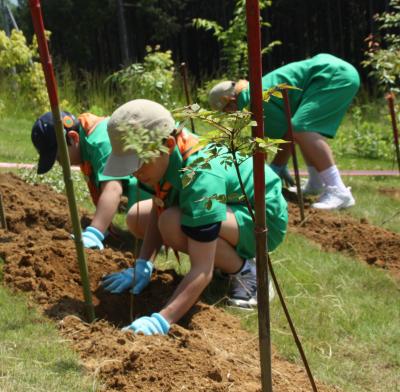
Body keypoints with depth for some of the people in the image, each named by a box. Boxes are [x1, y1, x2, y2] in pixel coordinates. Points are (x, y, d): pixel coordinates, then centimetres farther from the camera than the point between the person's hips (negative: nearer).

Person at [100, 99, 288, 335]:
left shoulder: (200, 178, -38)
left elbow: (202, 271, -38)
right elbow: (158, 210, -1)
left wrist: (162, 320, -44)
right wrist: (143, 266, -12)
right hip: (226, 205, 9)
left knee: (174, 224, -34)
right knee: (137, 218, 6)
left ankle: (244, 270, -9)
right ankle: (229, 255, 12)